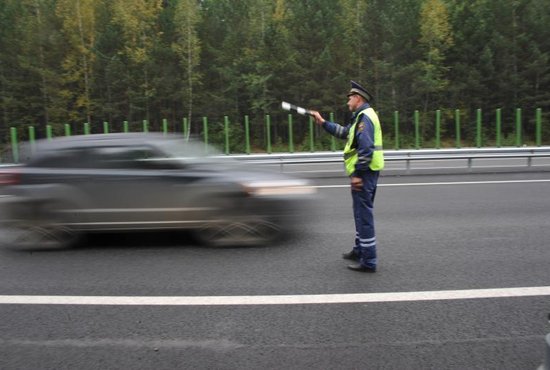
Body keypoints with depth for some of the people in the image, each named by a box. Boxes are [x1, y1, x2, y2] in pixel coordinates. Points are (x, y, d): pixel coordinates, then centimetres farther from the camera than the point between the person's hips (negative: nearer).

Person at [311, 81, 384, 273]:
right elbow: (344, 132, 28)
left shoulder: (364, 117, -15)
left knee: (364, 215, -7)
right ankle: (360, 250, 32)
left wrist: (357, 174, -22)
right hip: (365, 172, 11)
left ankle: (368, 262, -1)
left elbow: (366, 149, -24)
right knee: (362, 213, 19)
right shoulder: (362, 116, 18)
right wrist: (323, 122, 25)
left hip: (364, 173, -11)